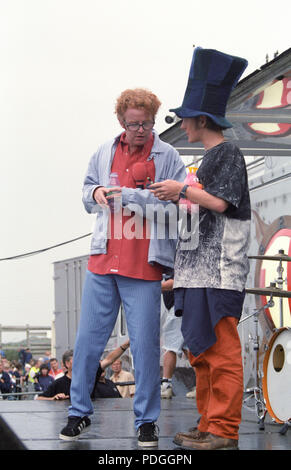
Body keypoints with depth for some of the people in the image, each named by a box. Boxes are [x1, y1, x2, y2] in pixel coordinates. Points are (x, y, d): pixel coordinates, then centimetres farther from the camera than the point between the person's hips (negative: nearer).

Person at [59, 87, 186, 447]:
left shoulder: (167, 157, -1)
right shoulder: (105, 153, 11)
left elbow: (176, 204, -12)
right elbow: (87, 191, 24)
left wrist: (128, 196, -17)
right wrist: (95, 193, 0)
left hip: (144, 267, -4)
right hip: (102, 262, 4)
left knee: (145, 345, -1)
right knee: (88, 339, 8)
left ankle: (146, 420, 12)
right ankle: (79, 411, 22)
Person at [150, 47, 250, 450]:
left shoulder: (228, 153, -6)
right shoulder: (210, 159, 22)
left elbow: (218, 203, -18)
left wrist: (181, 189, -9)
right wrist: (177, 200, 17)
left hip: (219, 268, -10)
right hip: (200, 267, 10)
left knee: (221, 350, -10)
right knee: (202, 351, 10)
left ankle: (224, 431, -8)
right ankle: (209, 424, 15)